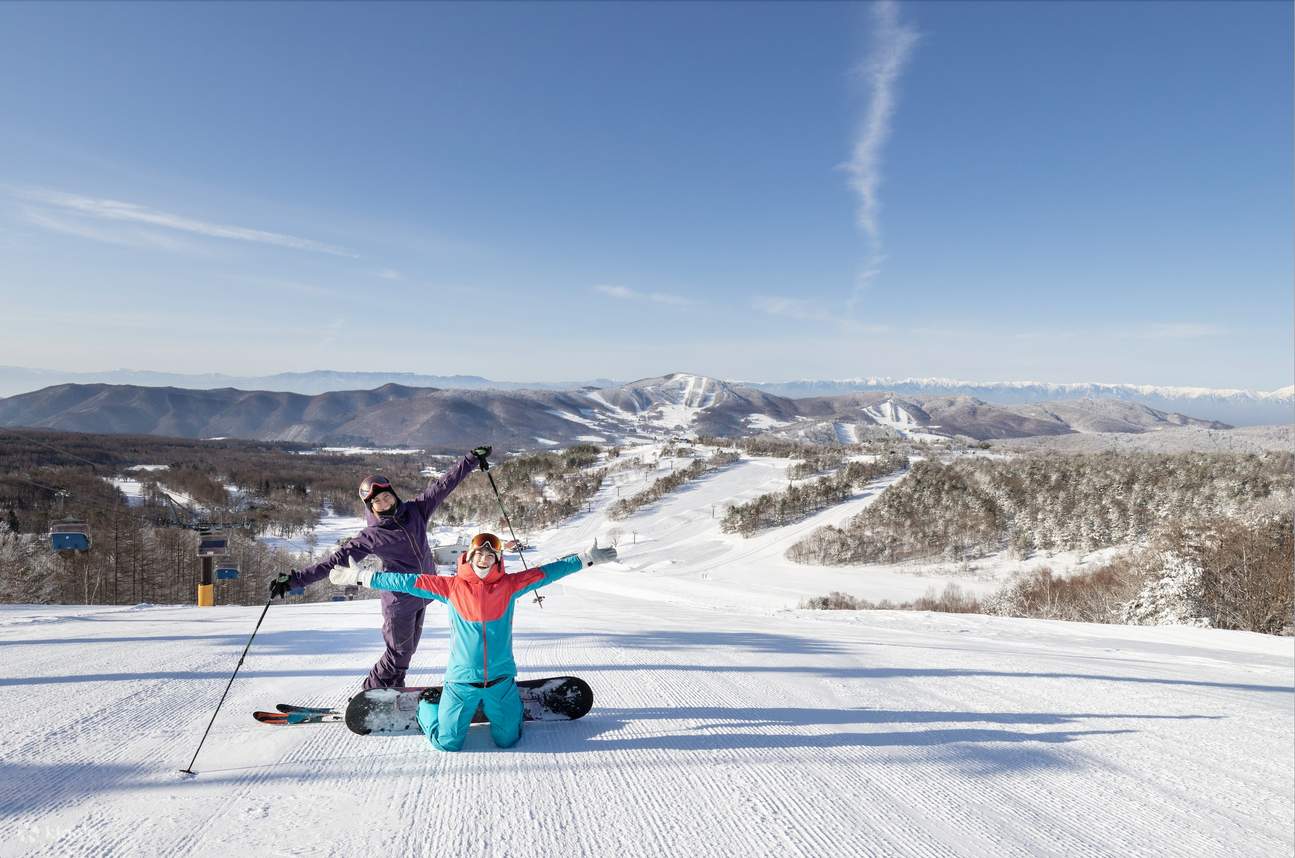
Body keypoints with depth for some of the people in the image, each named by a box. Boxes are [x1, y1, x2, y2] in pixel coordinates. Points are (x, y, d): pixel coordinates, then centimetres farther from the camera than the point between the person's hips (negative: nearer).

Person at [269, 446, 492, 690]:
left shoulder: (416, 510, -2)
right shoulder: (371, 537, -14)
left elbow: (444, 484, -1)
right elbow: (336, 560, -15)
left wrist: (472, 459, 0)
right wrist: (295, 579, -22)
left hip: (423, 593, 5)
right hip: (399, 599, -5)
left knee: (407, 649, 17)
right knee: (399, 652, 3)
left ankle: (394, 689, 35)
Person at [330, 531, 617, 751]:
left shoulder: (509, 585, -3)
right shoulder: (451, 587, -6)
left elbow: (547, 572, -1)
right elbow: (407, 582, -4)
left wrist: (587, 558, 0)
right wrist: (360, 577, -4)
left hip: (501, 679, 1)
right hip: (461, 681, -1)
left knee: (507, 740, 8)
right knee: (447, 744, 5)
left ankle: (514, 705, 41)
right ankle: (425, 707, 37)